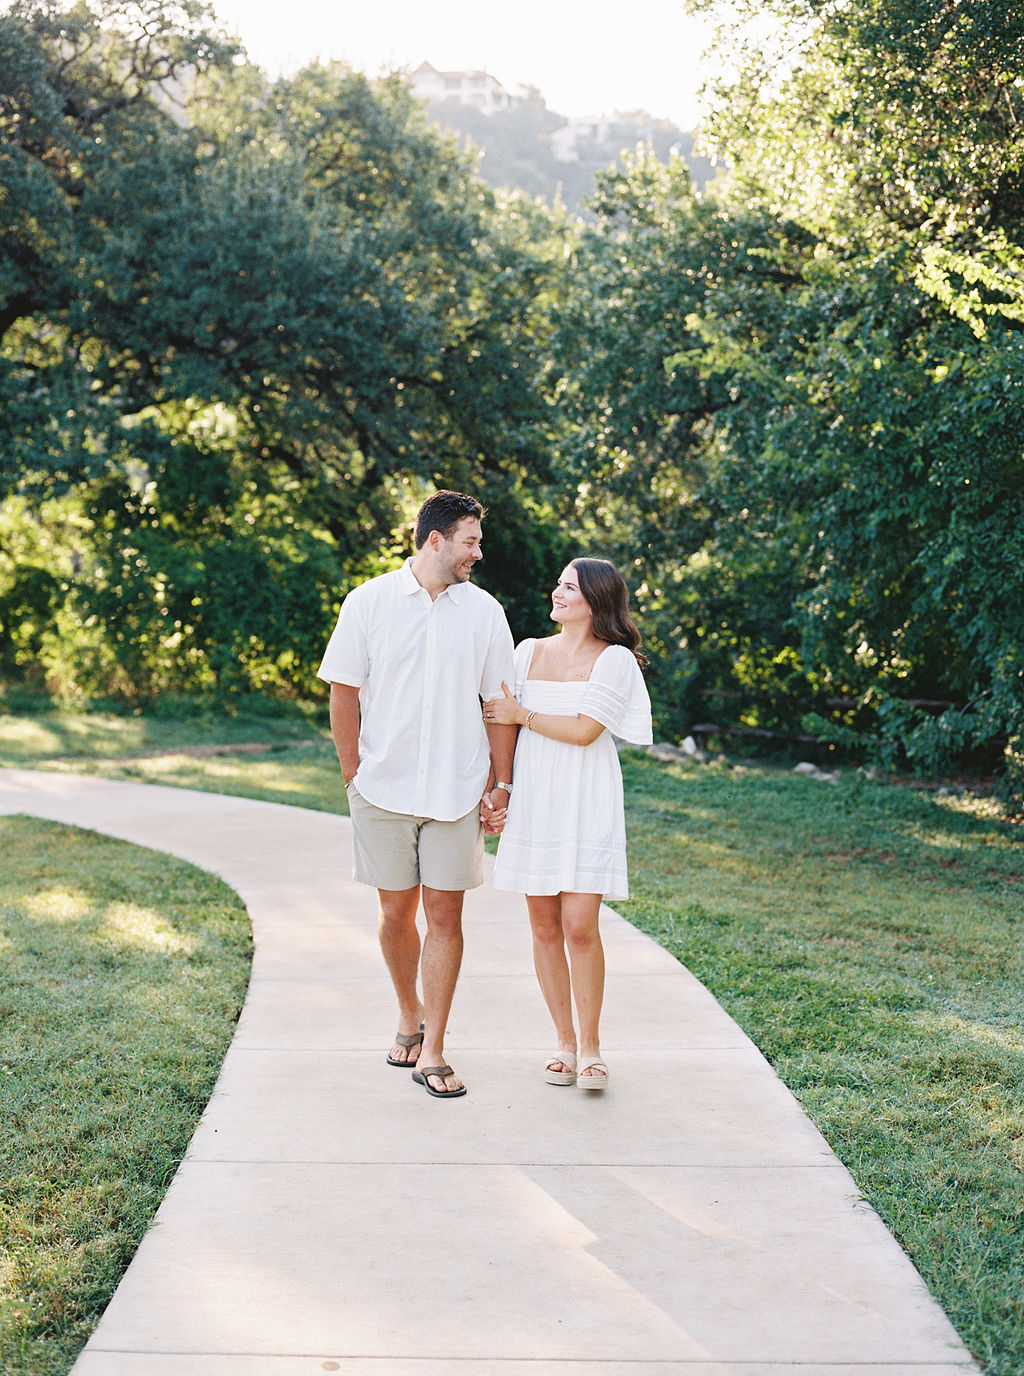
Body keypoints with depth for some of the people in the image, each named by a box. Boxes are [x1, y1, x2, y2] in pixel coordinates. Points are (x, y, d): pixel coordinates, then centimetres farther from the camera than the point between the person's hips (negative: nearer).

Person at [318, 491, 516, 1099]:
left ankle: (432, 1052, 7)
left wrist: (502, 785, 4)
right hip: (385, 790, 0)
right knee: (396, 913, 8)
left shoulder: (484, 611, 4)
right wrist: (354, 776, 1)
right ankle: (410, 1017, 32)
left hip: (457, 792, 1)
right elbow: (344, 694, 3)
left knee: (445, 916, 0)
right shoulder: (370, 602, 0)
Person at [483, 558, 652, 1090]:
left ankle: (590, 1045, 5)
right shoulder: (529, 652, 10)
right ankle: (563, 1041, 16)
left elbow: (585, 730, -12)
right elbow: (502, 724, 14)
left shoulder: (614, 659, -3)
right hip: (533, 802, 4)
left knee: (580, 926, -9)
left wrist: (523, 715, -4)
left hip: (586, 807, -4)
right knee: (544, 925, 5)